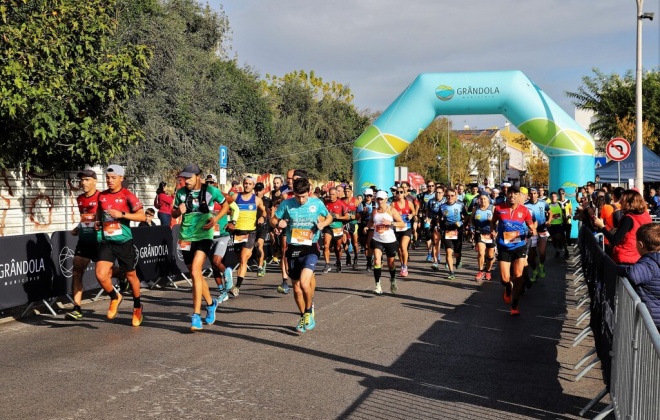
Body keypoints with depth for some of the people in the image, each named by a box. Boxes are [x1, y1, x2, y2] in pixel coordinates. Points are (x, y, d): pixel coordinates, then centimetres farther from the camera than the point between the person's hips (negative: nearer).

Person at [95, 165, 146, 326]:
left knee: (130, 275, 10)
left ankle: (137, 307, 33)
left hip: (124, 242, -3)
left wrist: (122, 214, -20)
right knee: (101, 275, -14)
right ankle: (115, 298, 16)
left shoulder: (127, 196, -7)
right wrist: (98, 222, 5)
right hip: (106, 242, 3)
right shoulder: (102, 196, 7)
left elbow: (142, 216, -11)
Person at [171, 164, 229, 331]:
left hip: (204, 236, -4)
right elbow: (174, 212, 14)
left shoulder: (210, 191, -7)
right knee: (196, 274, 14)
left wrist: (215, 218, -9)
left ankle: (196, 315, -19)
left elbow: (225, 205, 8)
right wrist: (179, 211, -9)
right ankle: (210, 303, 39)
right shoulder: (181, 193, 2)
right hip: (186, 237, 5)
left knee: (195, 271, -21)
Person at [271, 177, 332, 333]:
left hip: (310, 248, -2)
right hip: (293, 249, 3)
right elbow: (272, 220, 7)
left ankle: (309, 312, 4)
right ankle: (304, 317, 31)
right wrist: (278, 224, -16)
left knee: (304, 283, -22)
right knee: (296, 288, 10)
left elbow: (329, 217, 15)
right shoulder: (286, 204, -2)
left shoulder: (317, 203, -2)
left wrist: (323, 224, -8)